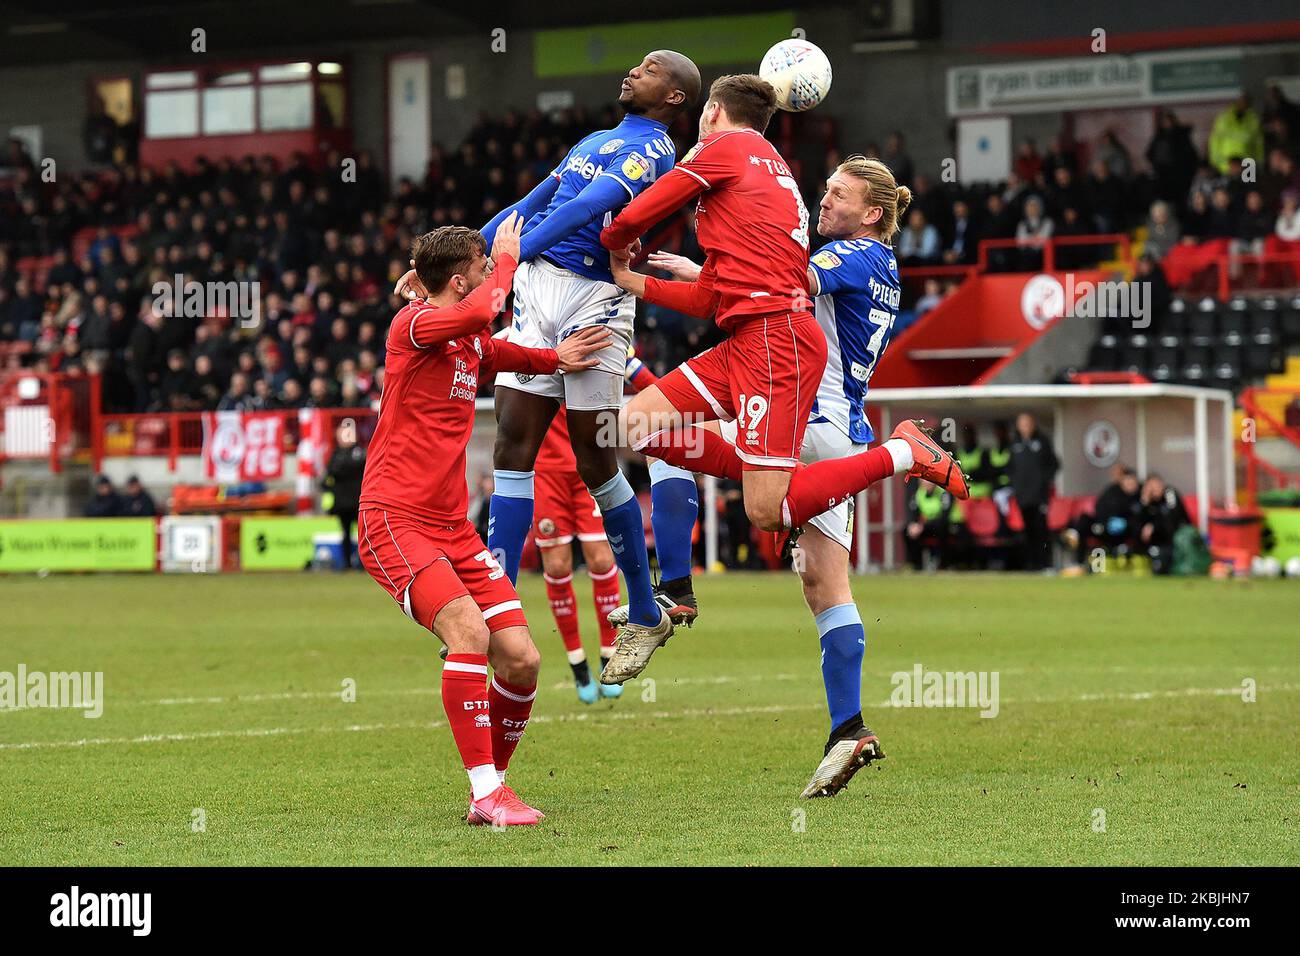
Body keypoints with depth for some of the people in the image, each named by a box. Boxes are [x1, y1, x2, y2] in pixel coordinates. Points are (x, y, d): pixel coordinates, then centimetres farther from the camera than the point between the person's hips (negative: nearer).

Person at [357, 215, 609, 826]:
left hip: (453, 526, 8)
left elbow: (502, 352, 39)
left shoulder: (473, 342, 15)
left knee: (521, 660, -3)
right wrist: (507, 257, -12)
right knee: (468, 631, -28)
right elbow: (480, 312, -30)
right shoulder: (413, 323, -9)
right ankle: (487, 792, -23)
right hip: (394, 520, -8)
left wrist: (556, 359, 19)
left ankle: (490, 787, 15)